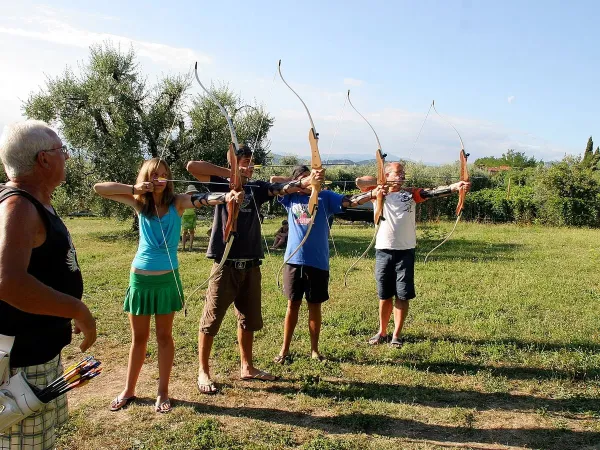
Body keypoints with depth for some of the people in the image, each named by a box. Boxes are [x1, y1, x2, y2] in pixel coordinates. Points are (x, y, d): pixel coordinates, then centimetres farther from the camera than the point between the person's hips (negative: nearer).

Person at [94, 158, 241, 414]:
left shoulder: (177, 202, -6)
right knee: (139, 337, 13)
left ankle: (163, 392, 23)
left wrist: (226, 196, -47)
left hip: (167, 278, -1)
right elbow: (99, 188, -4)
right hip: (140, 277, 2)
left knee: (164, 336, 10)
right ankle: (128, 390, 30)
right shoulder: (139, 203, 0)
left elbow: (203, 199, -26)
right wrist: (135, 188, -16)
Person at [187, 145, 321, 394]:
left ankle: (246, 367, 32)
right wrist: (229, 173, -12)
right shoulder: (222, 184, -1)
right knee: (211, 318, 2)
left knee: (249, 318, 15)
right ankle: (203, 371, 17)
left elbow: (283, 188, -7)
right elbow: (192, 166, -12)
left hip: (251, 264, 5)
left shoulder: (257, 188, 9)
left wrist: (308, 180, -25)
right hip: (225, 264, -5)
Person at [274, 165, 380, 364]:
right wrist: (303, 184, -12)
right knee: (293, 304, 9)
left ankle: (314, 349, 23)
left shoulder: (324, 196, 3)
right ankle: (285, 350, 20)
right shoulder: (291, 198, 7)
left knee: (315, 305, 9)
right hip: (294, 260, 1)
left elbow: (349, 201, -8)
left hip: (318, 261, -1)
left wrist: (372, 194, -25)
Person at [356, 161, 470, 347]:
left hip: (405, 251, 0)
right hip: (384, 250, 0)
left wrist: (456, 186, -25)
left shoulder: (411, 193, 5)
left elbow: (433, 192, -10)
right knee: (385, 295, 11)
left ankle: (396, 335, 14)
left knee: (402, 295, 3)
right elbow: (360, 181, -11)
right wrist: (386, 183, -11)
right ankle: (382, 332, 26)